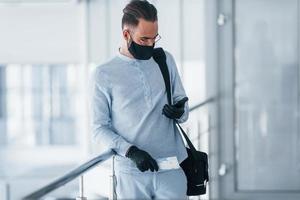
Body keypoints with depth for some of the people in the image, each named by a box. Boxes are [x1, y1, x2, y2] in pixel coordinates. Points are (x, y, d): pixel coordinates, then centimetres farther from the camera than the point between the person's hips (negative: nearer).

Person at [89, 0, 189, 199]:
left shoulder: (166, 60, 9)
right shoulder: (104, 74, 0)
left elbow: (183, 106, 12)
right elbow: (100, 129, -1)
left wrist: (180, 112, -11)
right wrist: (131, 151, -16)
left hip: (171, 169, 2)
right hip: (132, 173, -2)